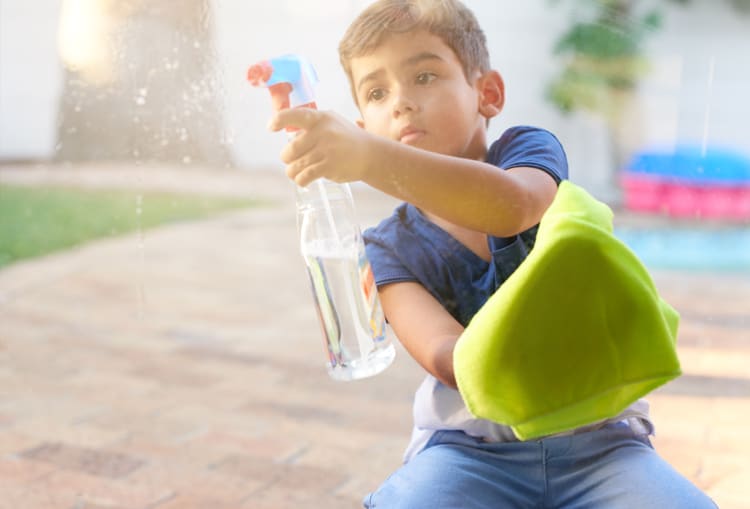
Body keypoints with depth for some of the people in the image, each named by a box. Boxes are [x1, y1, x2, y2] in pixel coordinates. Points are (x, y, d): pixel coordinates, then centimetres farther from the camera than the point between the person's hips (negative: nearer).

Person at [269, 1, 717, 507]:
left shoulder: (530, 147, 0)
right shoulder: (391, 248, 2)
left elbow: (513, 206, -26)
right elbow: (442, 352, -17)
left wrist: (370, 159, -41)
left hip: (593, 433, 0)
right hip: (470, 443, 1)